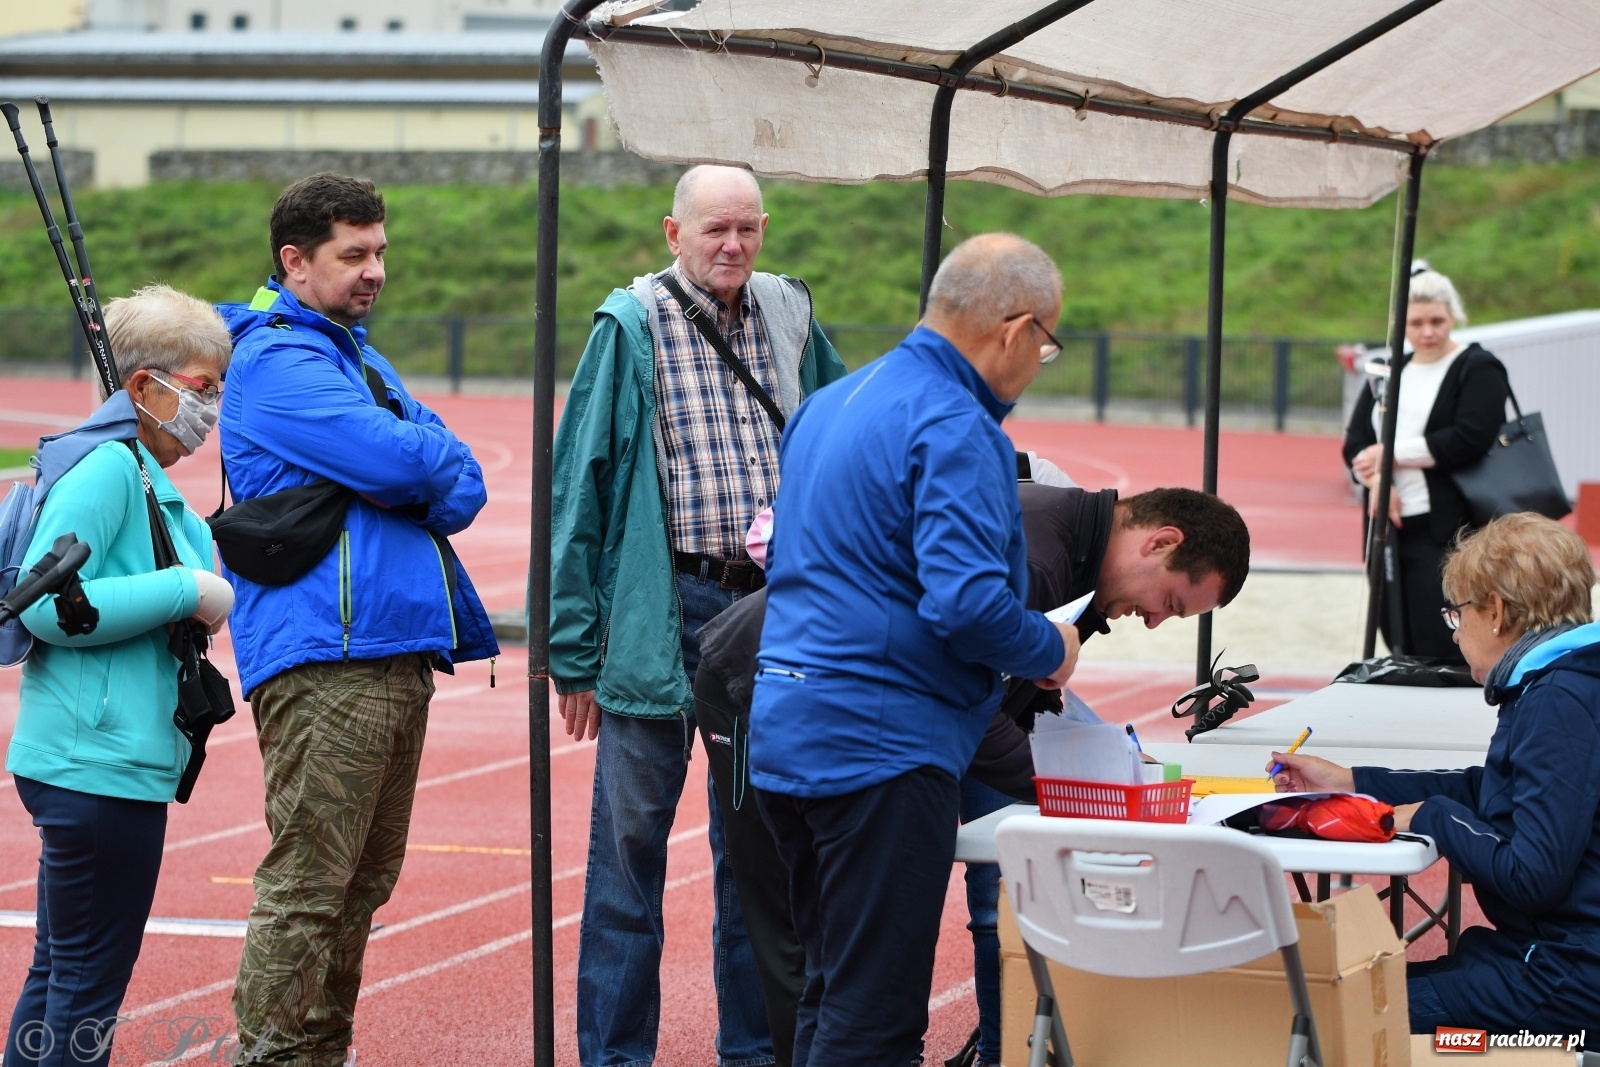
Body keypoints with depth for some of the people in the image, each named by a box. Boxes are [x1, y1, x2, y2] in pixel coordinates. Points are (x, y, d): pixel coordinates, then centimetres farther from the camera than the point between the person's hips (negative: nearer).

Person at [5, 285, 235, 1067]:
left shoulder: (152, 487, 17)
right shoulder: (106, 470, -14)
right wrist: (188, 593, -18)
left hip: (92, 763, 10)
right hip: (101, 764, -10)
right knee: (92, 976, -3)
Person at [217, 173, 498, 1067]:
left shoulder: (359, 356, 23)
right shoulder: (277, 361, -7)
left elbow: (463, 481, 14)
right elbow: (396, 458, -19)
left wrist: (428, 475, -7)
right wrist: (440, 458, 2)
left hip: (396, 650, 9)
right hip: (325, 651, -9)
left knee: (364, 881, 13)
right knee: (309, 882, -10)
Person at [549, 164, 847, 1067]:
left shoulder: (790, 318, 9)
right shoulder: (633, 327, -3)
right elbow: (581, 484, -3)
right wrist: (574, 649, -7)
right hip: (663, 609, -4)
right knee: (632, 839, 0)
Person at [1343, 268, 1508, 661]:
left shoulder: (1477, 368, -1)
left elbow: (1469, 440, -15)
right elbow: (1355, 443, 10)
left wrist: (1392, 454, -9)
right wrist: (1376, 480, -12)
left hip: (1446, 530, -6)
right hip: (1390, 526, 6)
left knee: (1440, 648, -11)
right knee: (1401, 647, 6)